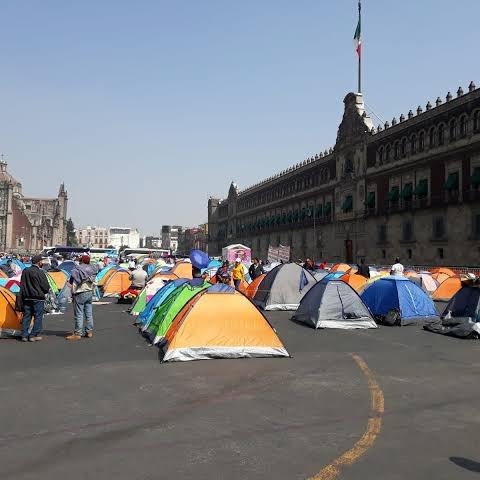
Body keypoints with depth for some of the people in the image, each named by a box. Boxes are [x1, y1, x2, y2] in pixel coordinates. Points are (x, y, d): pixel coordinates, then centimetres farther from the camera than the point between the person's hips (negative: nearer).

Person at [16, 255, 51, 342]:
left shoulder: (25, 271, 5)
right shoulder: (40, 272, -14)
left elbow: (22, 285, 11)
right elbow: (46, 287, -13)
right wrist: (46, 291, 8)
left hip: (27, 298, 6)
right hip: (38, 299, -6)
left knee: (26, 316, 12)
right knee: (38, 317, 3)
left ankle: (24, 335, 15)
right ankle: (34, 335, 4)